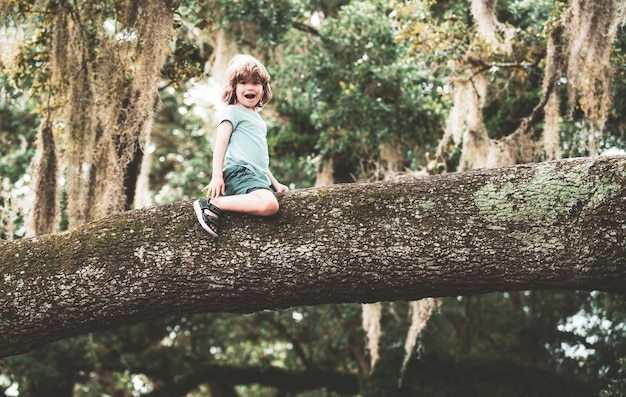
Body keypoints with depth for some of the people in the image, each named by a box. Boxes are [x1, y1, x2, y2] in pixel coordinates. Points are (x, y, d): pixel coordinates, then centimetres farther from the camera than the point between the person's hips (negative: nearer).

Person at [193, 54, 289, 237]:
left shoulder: (258, 119, 30)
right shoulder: (233, 112, 5)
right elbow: (221, 143, -5)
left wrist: (274, 183, 28)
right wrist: (216, 176, -15)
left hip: (259, 177, 9)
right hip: (240, 172, -9)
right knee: (269, 205, -34)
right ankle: (213, 205, -24)